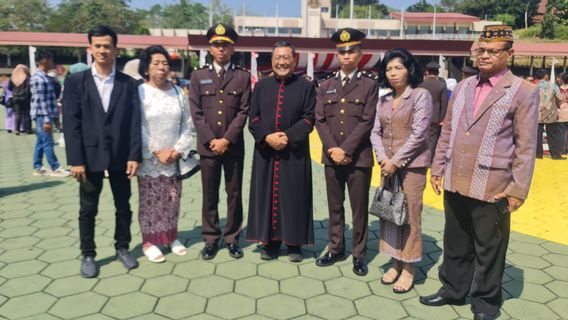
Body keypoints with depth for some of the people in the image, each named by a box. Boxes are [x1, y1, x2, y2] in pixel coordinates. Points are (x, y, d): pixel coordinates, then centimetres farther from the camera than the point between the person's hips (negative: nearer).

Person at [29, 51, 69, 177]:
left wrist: (53, 117, 20)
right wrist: (47, 119, -22)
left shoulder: (44, 77, 16)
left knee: (41, 142, 13)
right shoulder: (39, 78, -14)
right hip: (42, 115, -10)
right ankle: (55, 168, 1)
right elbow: (40, 101, -19)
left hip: (44, 116, 10)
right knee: (48, 142, -4)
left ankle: (38, 168, 19)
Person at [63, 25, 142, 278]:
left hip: (120, 155, 1)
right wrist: (76, 160, -11)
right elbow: (71, 123, -5)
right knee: (88, 209, 9)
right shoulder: (75, 81, 0)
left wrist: (134, 156, -8)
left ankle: (122, 248, 29)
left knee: (123, 206, 12)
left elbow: (135, 122, -1)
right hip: (89, 156, -1)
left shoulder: (129, 84, 3)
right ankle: (88, 255, 23)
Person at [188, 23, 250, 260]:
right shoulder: (198, 76, 7)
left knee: (234, 194, 6)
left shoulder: (243, 76, 4)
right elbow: (196, 113, 0)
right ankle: (210, 239, 19)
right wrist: (211, 140, -10)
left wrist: (227, 140, -12)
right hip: (208, 146, 1)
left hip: (234, 146, 0)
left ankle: (232, 238, 19)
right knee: (210, 195, 7)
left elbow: (243, 112, -3)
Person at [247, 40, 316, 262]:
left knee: (293, 197, 4)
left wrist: (288, 137, -17)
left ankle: (294, 243, 15)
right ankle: (270, 241, 17)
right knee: (267, 195, 6)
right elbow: (253, 118, 4)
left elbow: (309, 119, -4)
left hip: (295, 152, -2)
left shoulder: (306, 86, 2)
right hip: (265, 151, 2)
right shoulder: (261, 86, 8)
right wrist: (267, 137, -13)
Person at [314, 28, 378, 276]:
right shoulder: (325, 85, 9)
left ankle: (358, 254, 18)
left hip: (359, 156, -3)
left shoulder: (370, 84, -1)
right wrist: (332, 149, -9)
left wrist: (346, 149, -15)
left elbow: (367, 121, -9)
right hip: (331, 156, 3)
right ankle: (335, 248, 26)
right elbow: (320, 120, 4)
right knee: (335, 206, 13)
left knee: (359, 208, 5)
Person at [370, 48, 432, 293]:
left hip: (411, 164, -6)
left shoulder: (421, 95, -6)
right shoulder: (384, 100, 11)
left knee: (410, 215, 0)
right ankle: (395, 262, 24)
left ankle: (408, 269, 13)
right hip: (388, 164, 6)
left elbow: (418, 134, -13)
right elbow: (375, 132, 8)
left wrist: (396, 161, -15)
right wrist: (383, 158, -9)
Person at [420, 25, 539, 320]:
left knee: (488, 248, 10)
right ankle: (453, 289, 36)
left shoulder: (523, 92, -5)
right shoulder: (463, 86, 11)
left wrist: (518, 189, -11)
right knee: (455, 243, 18)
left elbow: (526, 146, -8)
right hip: (455, 182, 5)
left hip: (491, 186, -5)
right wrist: (438, 168, 11)